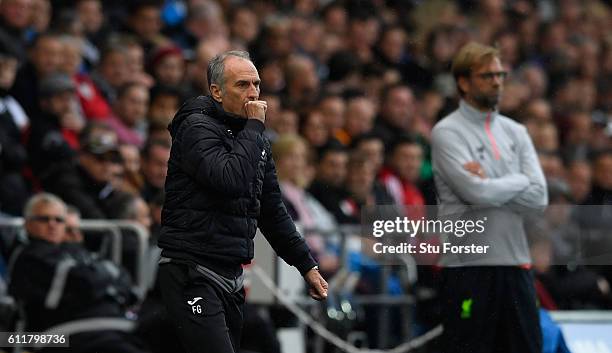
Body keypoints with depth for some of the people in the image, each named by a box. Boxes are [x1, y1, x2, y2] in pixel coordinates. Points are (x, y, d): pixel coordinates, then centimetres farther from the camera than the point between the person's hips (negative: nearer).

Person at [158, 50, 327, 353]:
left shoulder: (257, 142, 16)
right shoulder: (197, 127, -9)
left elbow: (272, 211, 23)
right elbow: (230, 180, -25)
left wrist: (307, 266, 21)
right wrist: (254, 126, -14)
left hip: (232, 277, 8)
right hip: (192, 272, -8)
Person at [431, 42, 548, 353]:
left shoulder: (515, 132, 13)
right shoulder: (447, 132, -4)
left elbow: (538, 197, 1)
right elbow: (476, 193, -17)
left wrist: (490, 186, -9)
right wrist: (520, 181, -3)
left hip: (516, 261, 6)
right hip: (469, 265, -6)